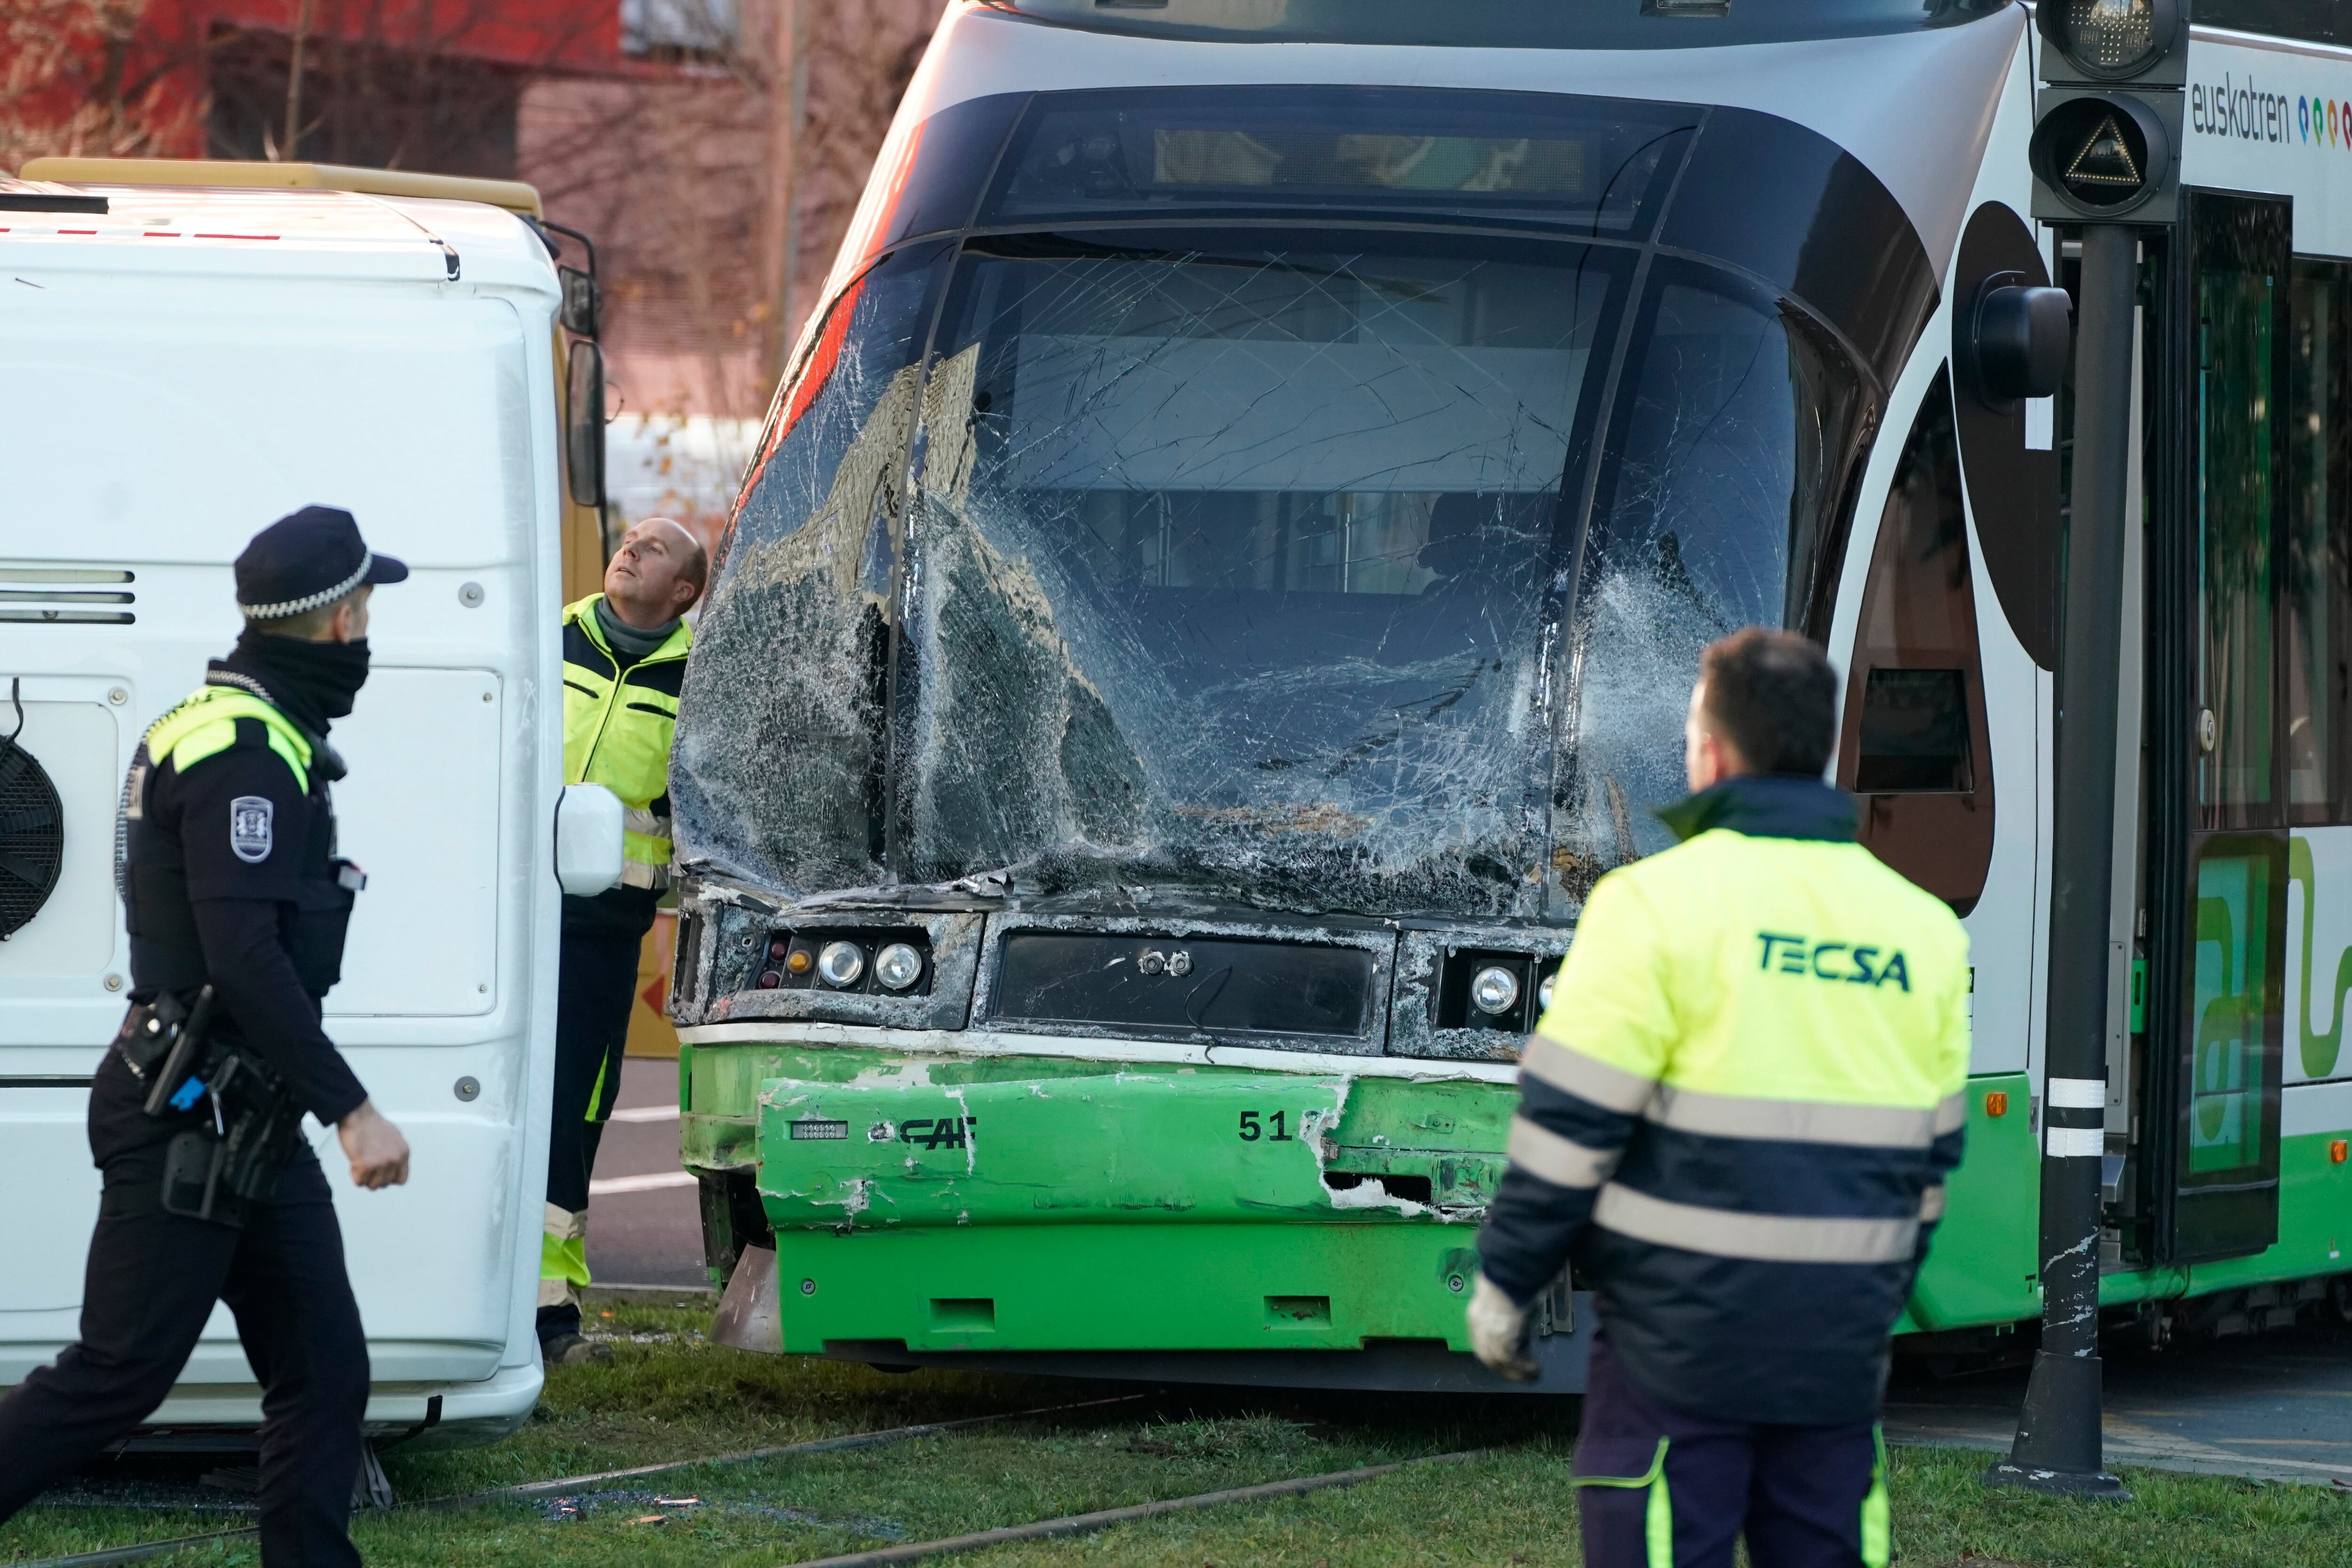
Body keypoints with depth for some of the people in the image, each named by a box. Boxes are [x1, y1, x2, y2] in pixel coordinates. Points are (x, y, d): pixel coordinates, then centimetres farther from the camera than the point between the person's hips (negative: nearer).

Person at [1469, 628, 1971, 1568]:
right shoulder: (1924, 932, 9)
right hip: (1839, 1348, 5)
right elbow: (1932, 1152, 15)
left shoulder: (1656, 902, -9)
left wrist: (1505, 1280, 1)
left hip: (1680, 1342, -5)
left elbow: (1568, 1123, -9)